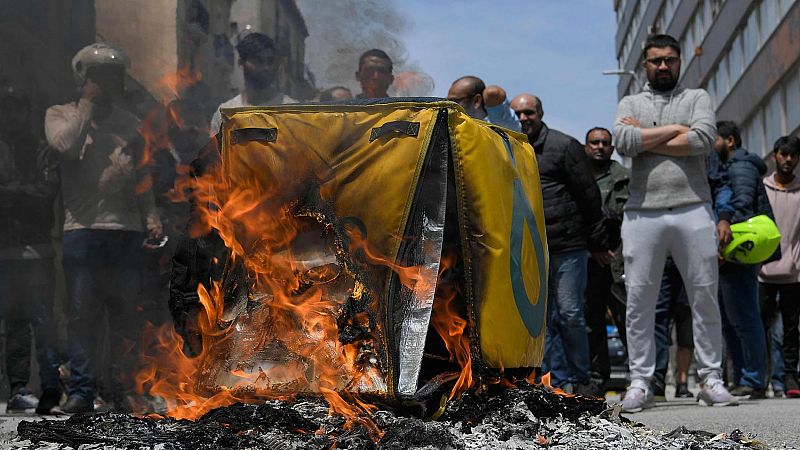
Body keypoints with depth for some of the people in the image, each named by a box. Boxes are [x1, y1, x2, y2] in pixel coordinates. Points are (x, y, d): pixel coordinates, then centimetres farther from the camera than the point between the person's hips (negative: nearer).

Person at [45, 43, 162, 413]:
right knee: (82, 313, -5)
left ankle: (125, 389, 10)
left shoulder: (129, 122, 21)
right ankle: (81, 390, -1)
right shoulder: (61, 114, 10)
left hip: (127, 230, 3)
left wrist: (150, 216, 10)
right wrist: (87, 104, -3)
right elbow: (65, 144, -12)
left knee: (126, 314, 4)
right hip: (83, 227, -3)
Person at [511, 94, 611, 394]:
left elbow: (589, 196, 0)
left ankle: (581, 379, 8)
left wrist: (597, 244, -1)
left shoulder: (564, 145, 1)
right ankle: (556, 380, 10)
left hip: (567, 247, -5)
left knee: (570, 314, -4)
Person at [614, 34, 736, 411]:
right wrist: (675, 129, -3)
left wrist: (646, 137, -3)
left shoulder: (697, 98, 13)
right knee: (638, 302, -1)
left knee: (705, 299, 1)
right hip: (642, 214, 1)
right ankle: (640, 384, 5)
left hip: (693, 211, 0)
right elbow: (624, 143, -5)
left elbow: (703, 140, -8)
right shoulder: (630, 104, 16)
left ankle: (711, 380, 7)